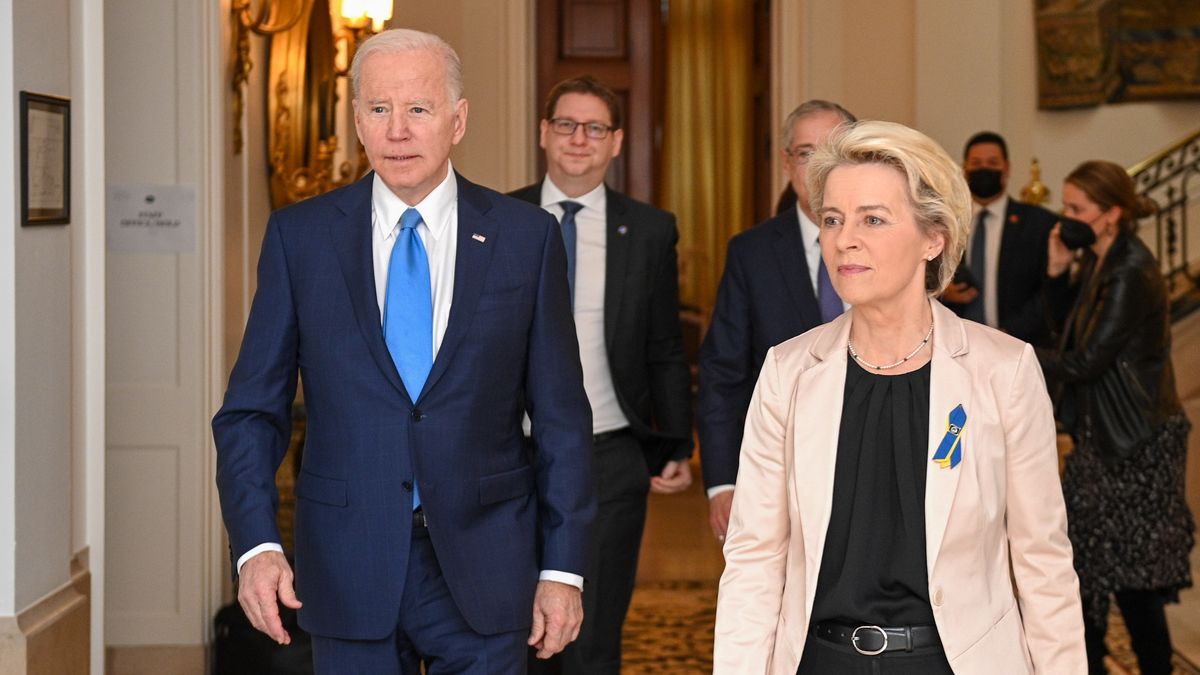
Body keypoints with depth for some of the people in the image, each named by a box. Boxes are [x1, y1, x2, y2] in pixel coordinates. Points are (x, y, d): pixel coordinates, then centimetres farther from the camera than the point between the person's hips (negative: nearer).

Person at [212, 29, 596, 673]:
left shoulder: (526, 237, 0)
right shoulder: (299, 236, 1)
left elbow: (561, 419, 3)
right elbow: (251, 410, 2)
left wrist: (563, 569, -1)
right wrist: (255, 544, -12)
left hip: (484, 567, 0)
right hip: (348, 569, 1)